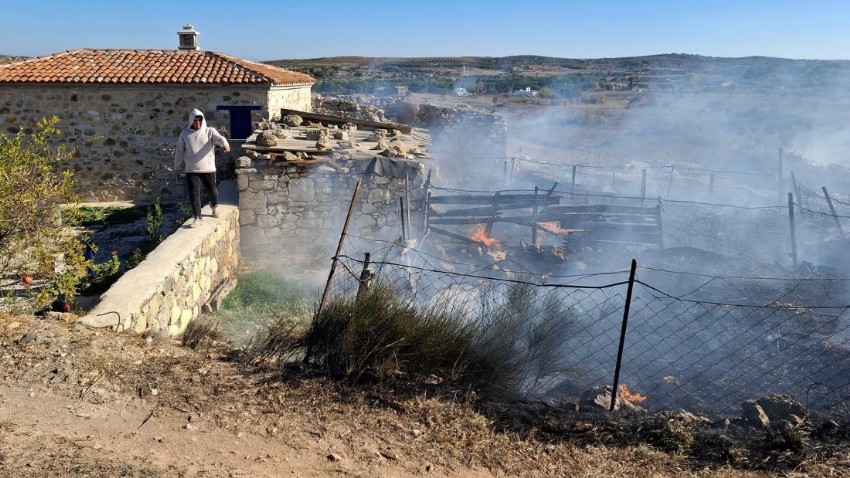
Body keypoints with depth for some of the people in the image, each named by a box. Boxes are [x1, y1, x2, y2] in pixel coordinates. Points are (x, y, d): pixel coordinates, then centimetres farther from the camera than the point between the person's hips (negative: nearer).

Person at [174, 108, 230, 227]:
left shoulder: (210, 131, -3)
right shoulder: (185, 133, 4)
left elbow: (219, 138, -23)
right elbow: (179, 151, 14)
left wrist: (225, 144, -47)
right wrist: (177, 166, 20)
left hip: (208, 169, -1)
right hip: (191, 170, 1)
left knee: (212, 191, 9)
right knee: (194, 194, -3)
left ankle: (215, 206, 41)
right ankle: (197, 218, 4)